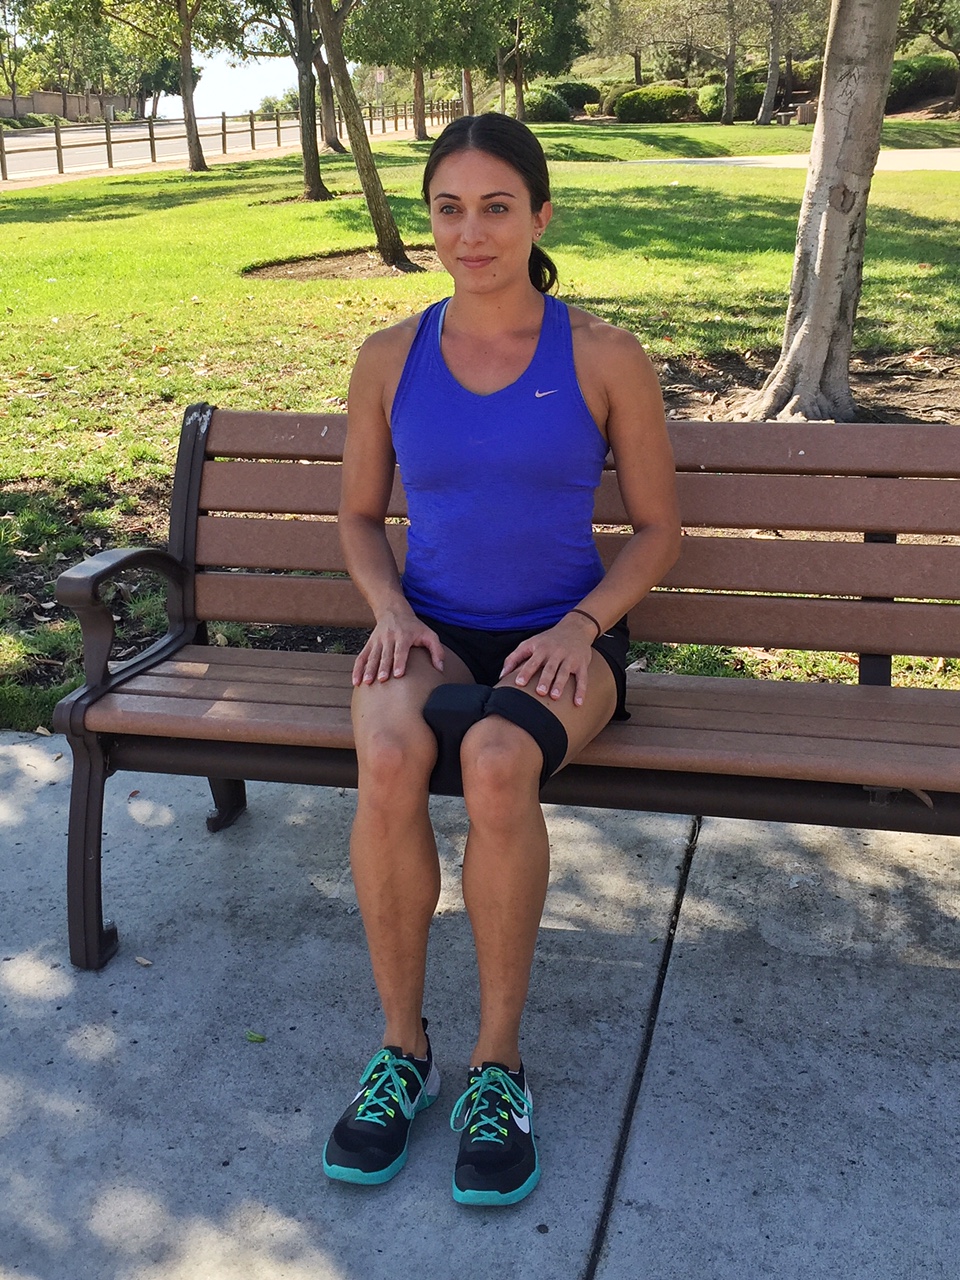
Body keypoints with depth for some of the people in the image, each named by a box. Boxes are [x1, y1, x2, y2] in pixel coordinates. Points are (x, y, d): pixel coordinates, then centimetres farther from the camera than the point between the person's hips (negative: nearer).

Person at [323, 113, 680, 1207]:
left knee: (498, 763, -36)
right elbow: (359, 515, 14)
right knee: (387, 761, -33)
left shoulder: (605, 359, -1)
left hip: (563, 636, -2)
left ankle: (499, 1061, -15)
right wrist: (391, 612, -6)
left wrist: (580, 627, -12)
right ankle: (402, 1046, -12)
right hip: (432, 631, 2)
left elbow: (657, 528, 4)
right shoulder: (391, 358, 5)